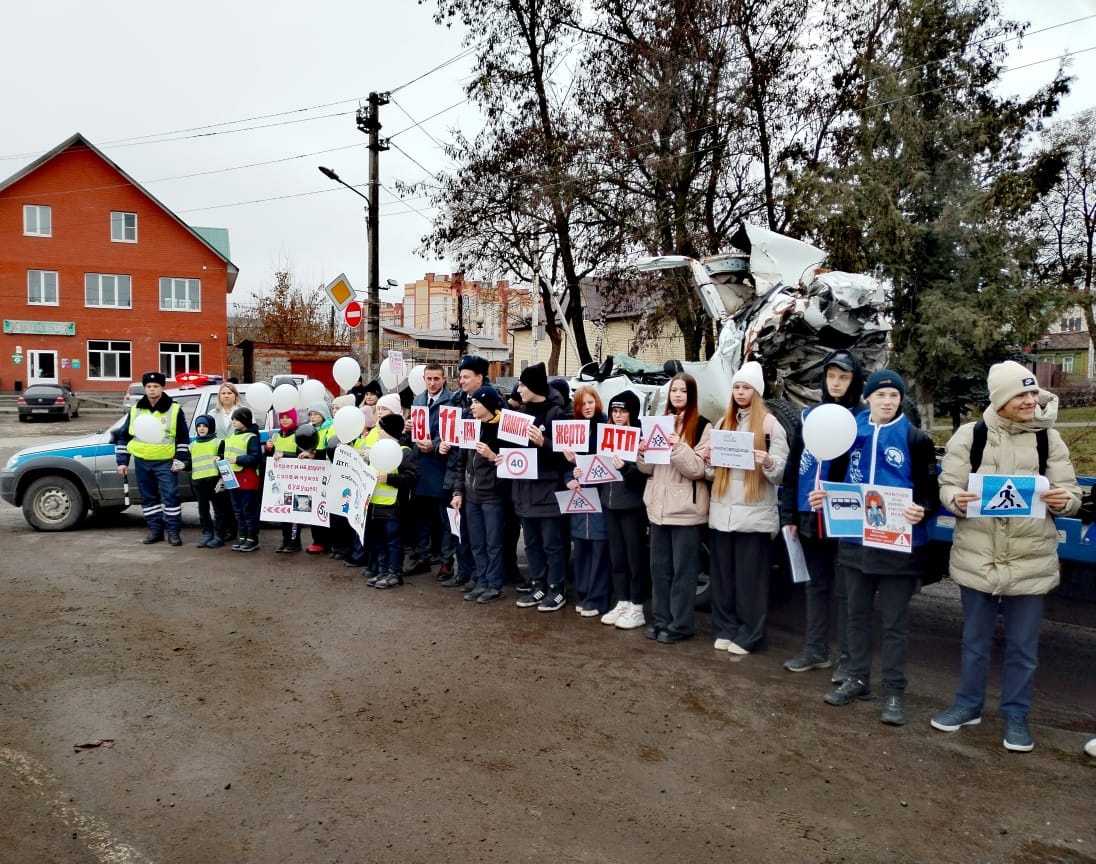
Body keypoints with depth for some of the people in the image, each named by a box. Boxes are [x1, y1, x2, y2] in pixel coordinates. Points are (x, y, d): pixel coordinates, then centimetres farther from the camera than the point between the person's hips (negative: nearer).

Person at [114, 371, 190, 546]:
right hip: (142, 462, 4)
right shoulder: (135, 410, 6)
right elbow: (123, 436, 11)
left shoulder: (174, 409, -3)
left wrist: (180, 460, -7)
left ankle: (173, 531, 1)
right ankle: (155, 530, 19)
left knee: (170, 496, -6)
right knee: (149, 497, 10)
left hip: (165, 462, -4)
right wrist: (122, 461, 6)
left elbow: (183, 438, -1)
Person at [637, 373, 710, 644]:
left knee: (683, 570, 2)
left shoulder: (701, 426, -5)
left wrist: (678, 448, -25)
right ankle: (662, 619, 23)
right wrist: (643, 453, -5)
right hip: (659, 506, 6)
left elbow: (698, 469, -13)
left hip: (686, 508, -6)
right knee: (659, 567, 11)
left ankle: (681, 625, 12)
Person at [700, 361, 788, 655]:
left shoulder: (770, 423, -2)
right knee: (722, 574, 10)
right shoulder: (723, 422, 14)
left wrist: (768, 464, -26)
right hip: (721, 511, 5)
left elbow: (779, 474, -5)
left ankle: (749, 636, 12)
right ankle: (725, 629, 22)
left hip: (755, 513, -5)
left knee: (750, 578, 2)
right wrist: (706, 459, -4)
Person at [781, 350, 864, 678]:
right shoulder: (810, 416, 9)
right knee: (816, 584, 15)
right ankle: (815, 651, 26)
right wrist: (789, 513, 7)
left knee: (843, 589, 4)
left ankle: (846, 658, 15)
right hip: (810, 516, 5)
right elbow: (793, 466, 10)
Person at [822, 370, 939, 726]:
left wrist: (922, 509, -25)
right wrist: (823, 495, -5)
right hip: (856, 538, 4)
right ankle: (857, 679, 29)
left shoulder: (916, 439, -5)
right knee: (857, 613, 15)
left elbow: (932, 490, -4)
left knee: (895, 620, 5)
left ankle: (894, 691, 17)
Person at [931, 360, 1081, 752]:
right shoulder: (969, 435, -2)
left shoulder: (1049, 439, 1)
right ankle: (968, 704, 33)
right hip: (976, 557, 0)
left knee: (1023, 646, 11)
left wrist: (1063, 500, -21)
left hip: (1031, 561, 0)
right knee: (975, 640, 15)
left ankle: (1016, 715, 29)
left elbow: (1072, 495, 2)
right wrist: (957, 499, -23)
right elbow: (947, 485, -2)